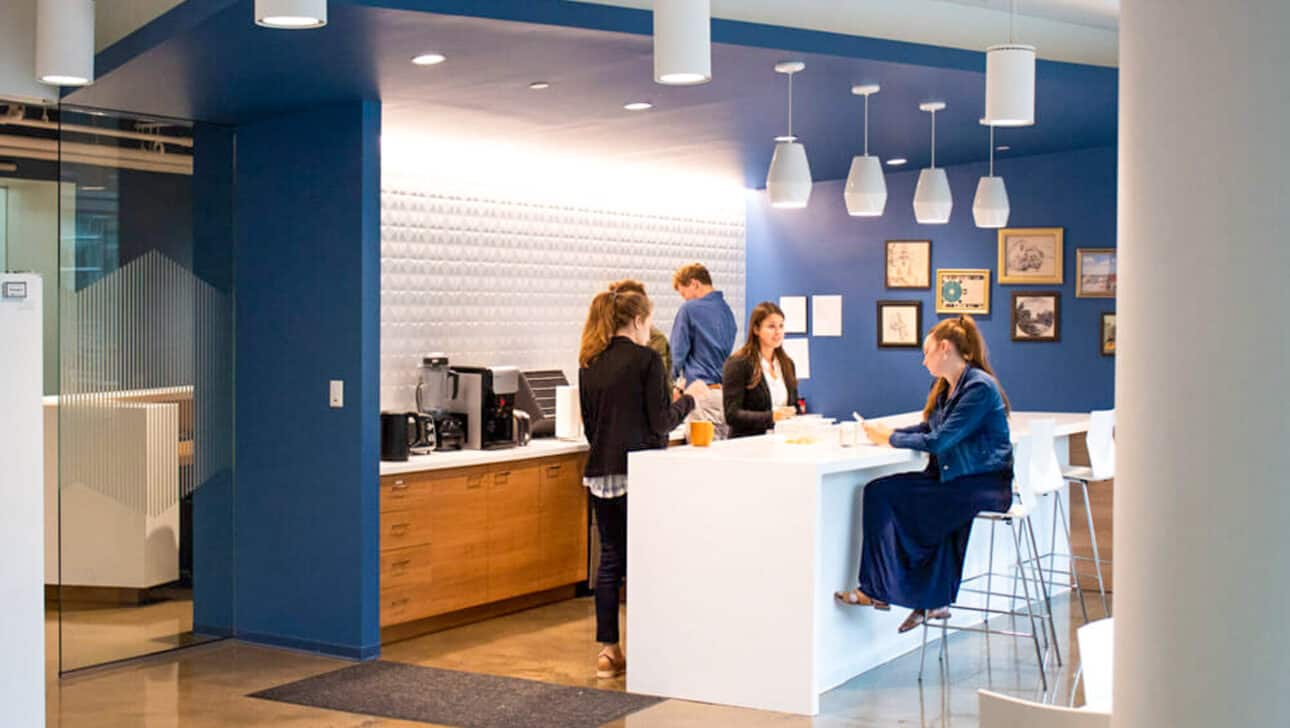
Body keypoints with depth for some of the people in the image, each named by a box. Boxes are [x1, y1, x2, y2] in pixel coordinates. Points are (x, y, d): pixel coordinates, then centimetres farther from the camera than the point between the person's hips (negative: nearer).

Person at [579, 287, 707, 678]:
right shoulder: (646, 359, -10)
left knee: (610, 558, 10)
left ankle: (608, 651, 11)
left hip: (600, 472, 6)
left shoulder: (589, 364, 9)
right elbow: (661, 422, -11)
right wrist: (689, 397, 5)